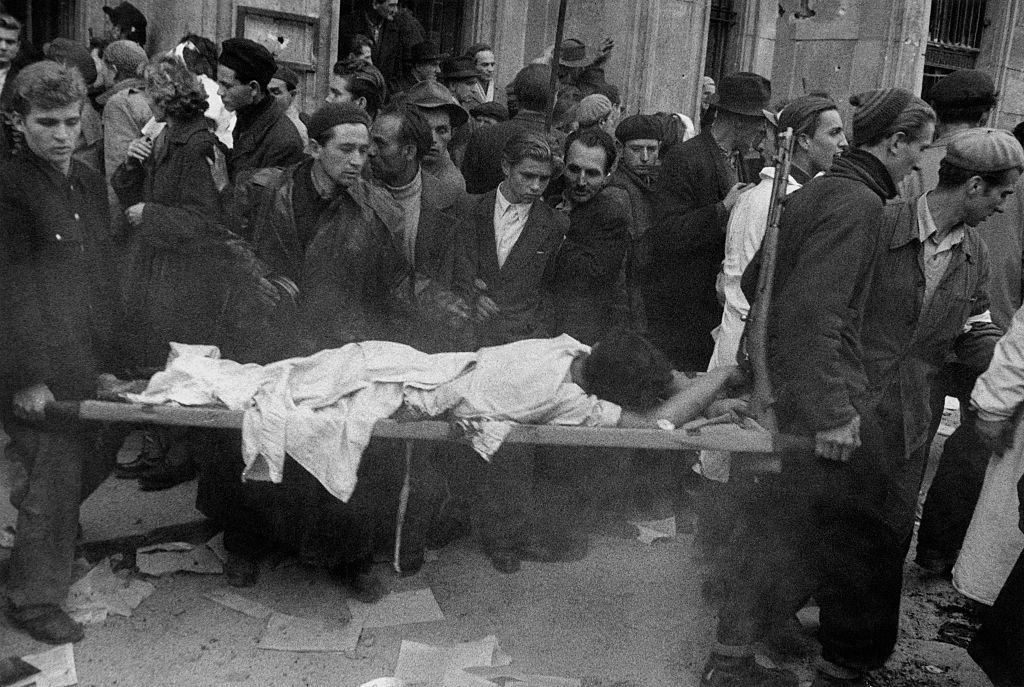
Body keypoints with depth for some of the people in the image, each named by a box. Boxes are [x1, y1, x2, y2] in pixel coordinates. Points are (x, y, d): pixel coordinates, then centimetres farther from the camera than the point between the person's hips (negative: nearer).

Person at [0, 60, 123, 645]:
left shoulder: (90, 181, 10)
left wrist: (114, 350, 13)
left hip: (93, 360, 7)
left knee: (96, 459, 16)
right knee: (51, 482, 2)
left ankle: (60, 532, 45)